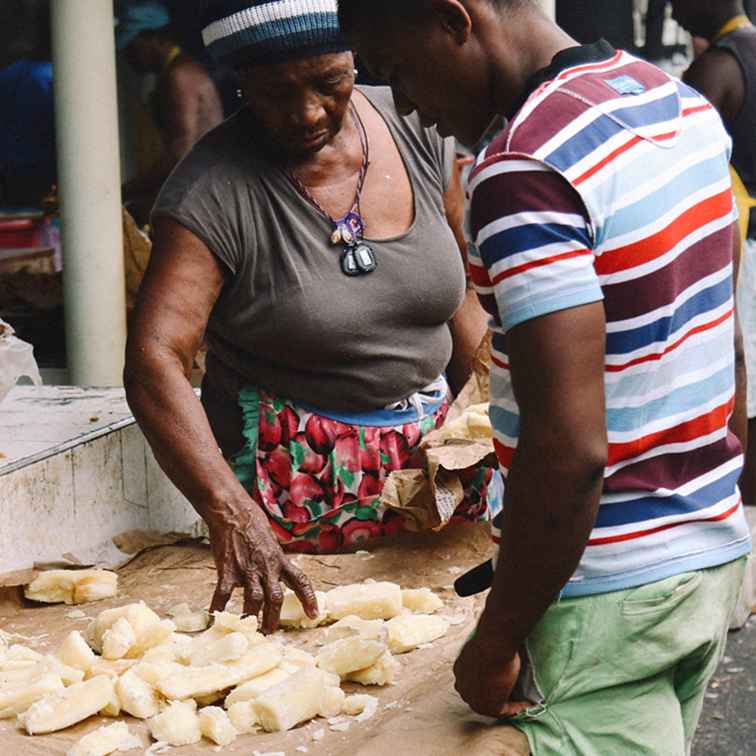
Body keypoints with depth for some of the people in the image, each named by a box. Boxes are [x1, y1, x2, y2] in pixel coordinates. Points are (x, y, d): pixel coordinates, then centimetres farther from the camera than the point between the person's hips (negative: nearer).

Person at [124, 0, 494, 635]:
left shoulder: (416, 128, 1)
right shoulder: (217, 190, -14)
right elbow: (154, 360, -24)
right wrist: (230, 512, -37)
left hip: (429, 448, 4)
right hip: (300, 479, -4)